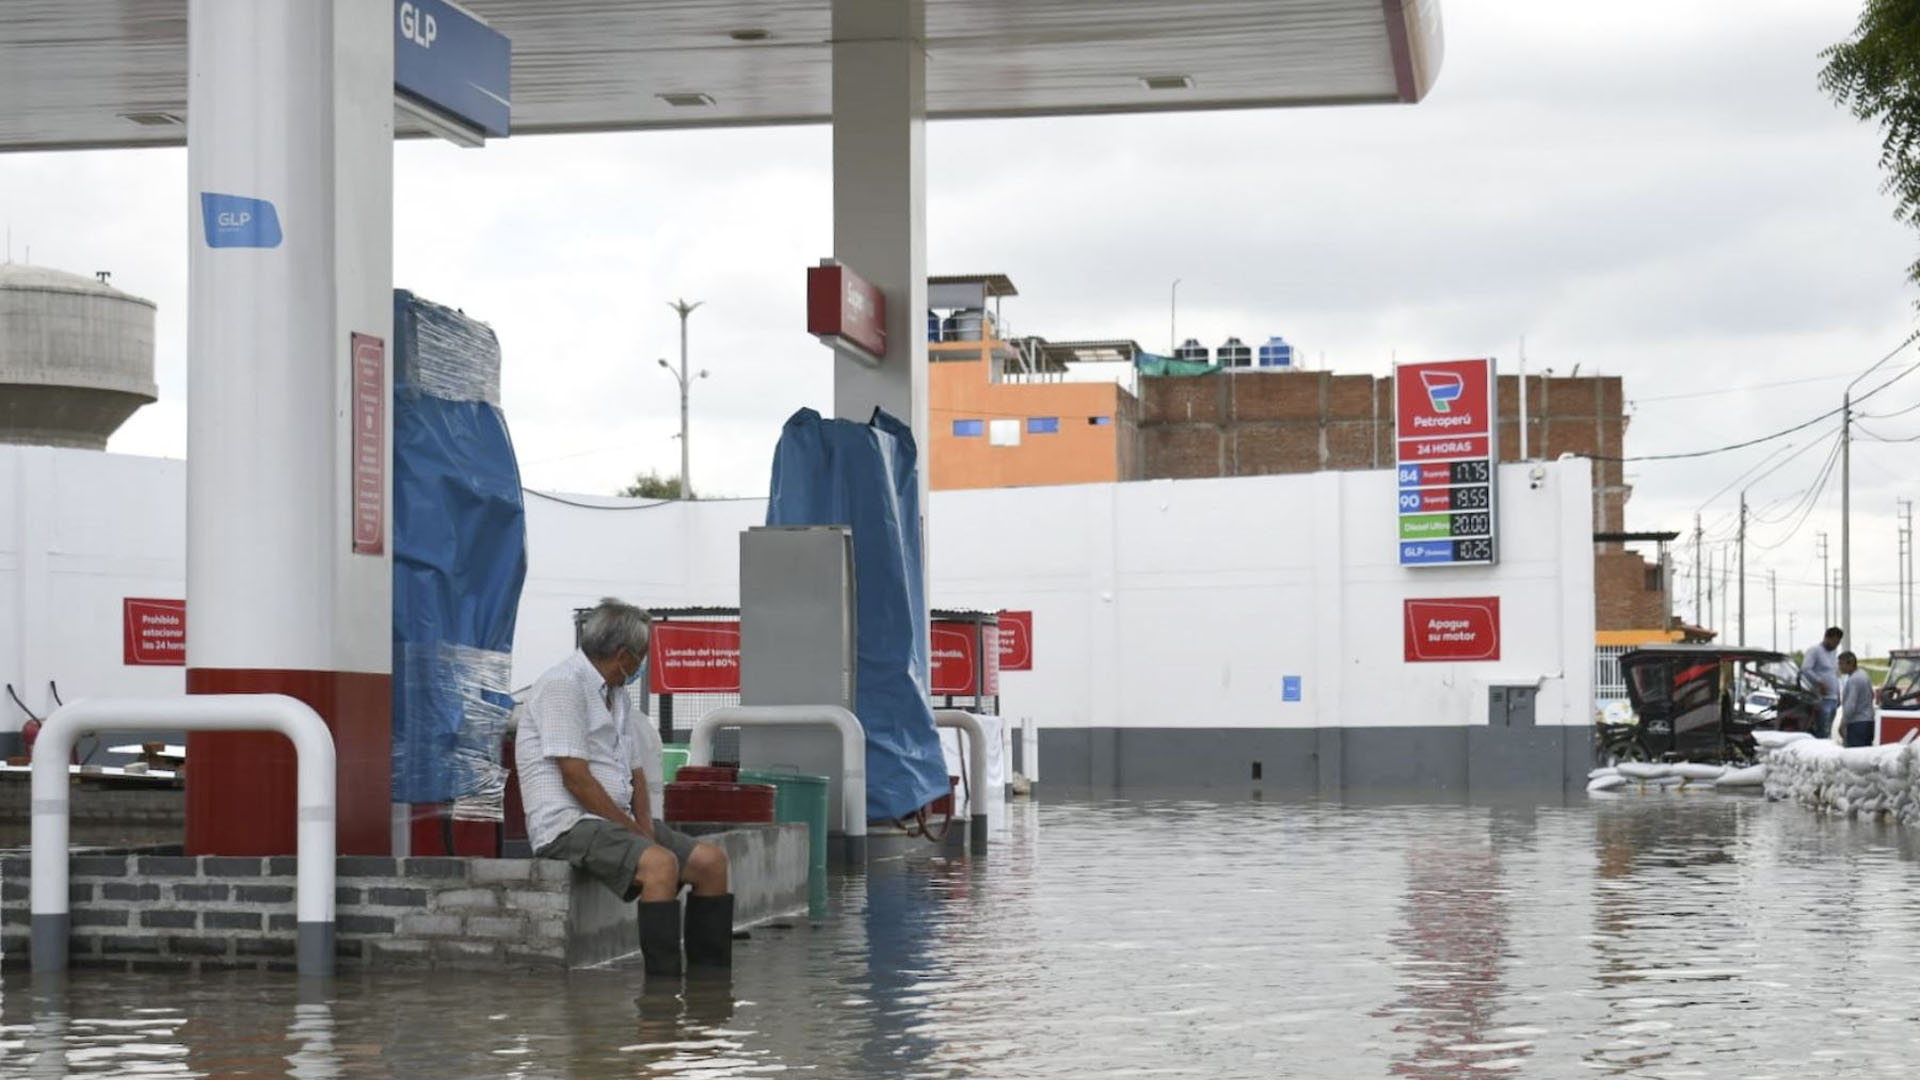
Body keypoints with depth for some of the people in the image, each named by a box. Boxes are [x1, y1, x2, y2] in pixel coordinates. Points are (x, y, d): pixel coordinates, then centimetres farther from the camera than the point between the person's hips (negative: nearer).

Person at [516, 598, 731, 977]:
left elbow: (635, 773, 20)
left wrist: (645, 826, 1)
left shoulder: (616, 694, 18)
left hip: (613, 821, 10)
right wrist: (634, 832, -13)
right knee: (660, 863, -32)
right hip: (568, 824, -10)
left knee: (711, 861, -2)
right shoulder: (564, 685, -12)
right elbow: (575, 777, -17)